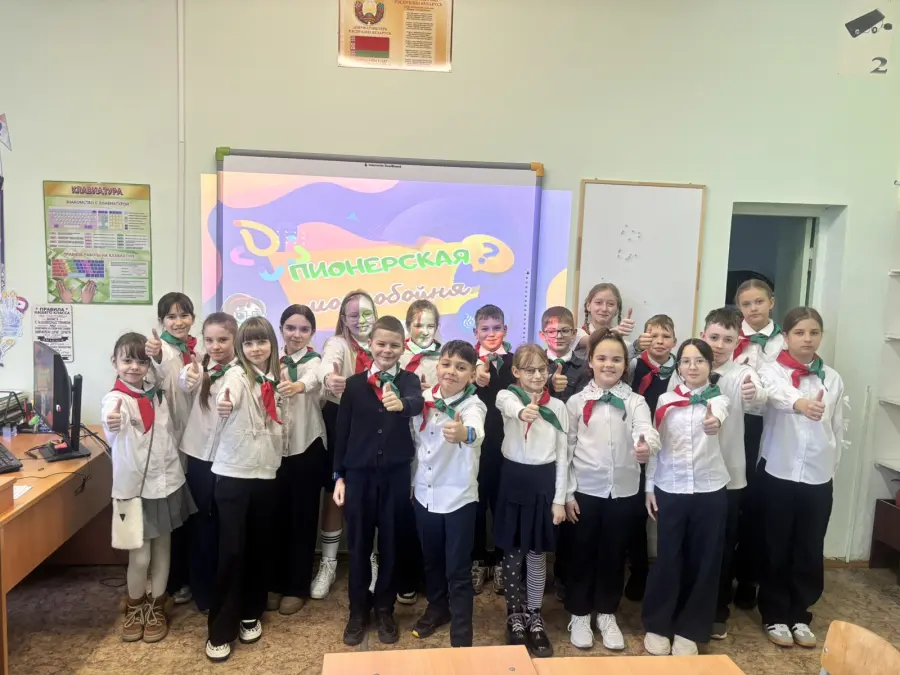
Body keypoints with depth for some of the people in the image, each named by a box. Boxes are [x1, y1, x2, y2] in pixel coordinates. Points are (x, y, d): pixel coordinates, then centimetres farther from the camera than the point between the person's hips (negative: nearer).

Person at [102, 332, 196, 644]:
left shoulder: (157, 392, 1)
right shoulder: (115, 398, -16)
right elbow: (112, 427, -40)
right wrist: (112, 424, -63)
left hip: (167, 482, 4)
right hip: (135, 487, -4)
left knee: (162, 549, 13)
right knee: (139, 555, 4)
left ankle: (156, 607, 31)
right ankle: (135, 607, 31)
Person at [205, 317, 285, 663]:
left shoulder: (274, 380, 6)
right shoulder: (237, 375, -11)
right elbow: (227, 396, -37)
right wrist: (224, 404, -56)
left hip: (265, 473, 5)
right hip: (233, 474, -5)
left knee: (260, 547, 12)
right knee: (231, 550, -3)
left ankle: (250, 614, 29)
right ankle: (220, 631, 10)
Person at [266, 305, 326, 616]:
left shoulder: (314, 360, -8)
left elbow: (313, 379, -34)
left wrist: (298, 385, -55)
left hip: (307, 446, -4)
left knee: (303, 516, 4)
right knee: (277, 515, 10)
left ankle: (297, 588, 18)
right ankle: (275, 583, 25)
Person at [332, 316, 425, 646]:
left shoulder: (408, 380, -2)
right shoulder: (354, 383, 2)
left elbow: (418, 403, -26)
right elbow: (342, 432, 4)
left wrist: (401, 404, -49)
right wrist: (339, 475, 1)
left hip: (396, 474, -1)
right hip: (359, 473, 1)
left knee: (391, 543, 10)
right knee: (359, 544, 10)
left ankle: (385, 609, 28)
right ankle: (358, 610, 27)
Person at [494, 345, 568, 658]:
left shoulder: (558, 406, 2)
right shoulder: (507, 395, -5)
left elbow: (562, 455, 4)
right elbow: (509, 405, -33)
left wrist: (559, 499, 1)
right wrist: (521, 411, -57)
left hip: (544, 482, 1)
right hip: (514, 480, -1)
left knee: (536, 554, 10)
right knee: (513, 553, 9)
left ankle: (534, 618, 27)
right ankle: (515, 616, 27)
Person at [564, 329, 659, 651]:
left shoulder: (635, 401, 0)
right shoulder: (577, 401, -1)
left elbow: (647, 430, -20)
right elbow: (567, 449, 0)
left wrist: (647, 446, -44)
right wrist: (567, 494, -3)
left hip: (624, 491, 1)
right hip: (586, 490, -1)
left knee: (614, 554, 13)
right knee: (583, 553, 10)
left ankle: (607, 614, 31)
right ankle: (579, 615, 27)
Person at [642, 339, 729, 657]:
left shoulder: (718, 398, -2)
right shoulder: (665, 400, 2)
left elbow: (719, 414, -27)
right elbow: (655, 445, 5)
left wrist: (714, 422, -51)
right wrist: (649, 487, 2)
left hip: (709, 490, 0)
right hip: (670, 489, 0)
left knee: (703, 561, 7)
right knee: (667, 559, 6)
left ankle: (689, 630, 23)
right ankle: (657, 625, 22)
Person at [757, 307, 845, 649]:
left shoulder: (832, 378, 5)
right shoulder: (772, 371, -7)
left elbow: (838, 428, 10)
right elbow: (777, 394, -31)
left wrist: (831, 463, 6)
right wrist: (800, 403, -51)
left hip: (818, 477, 3)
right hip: (778, 473, -3)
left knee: (810, 550, 11)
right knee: (777, 547, 8)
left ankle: (799, 614, 29)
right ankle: (775, 615, 24)